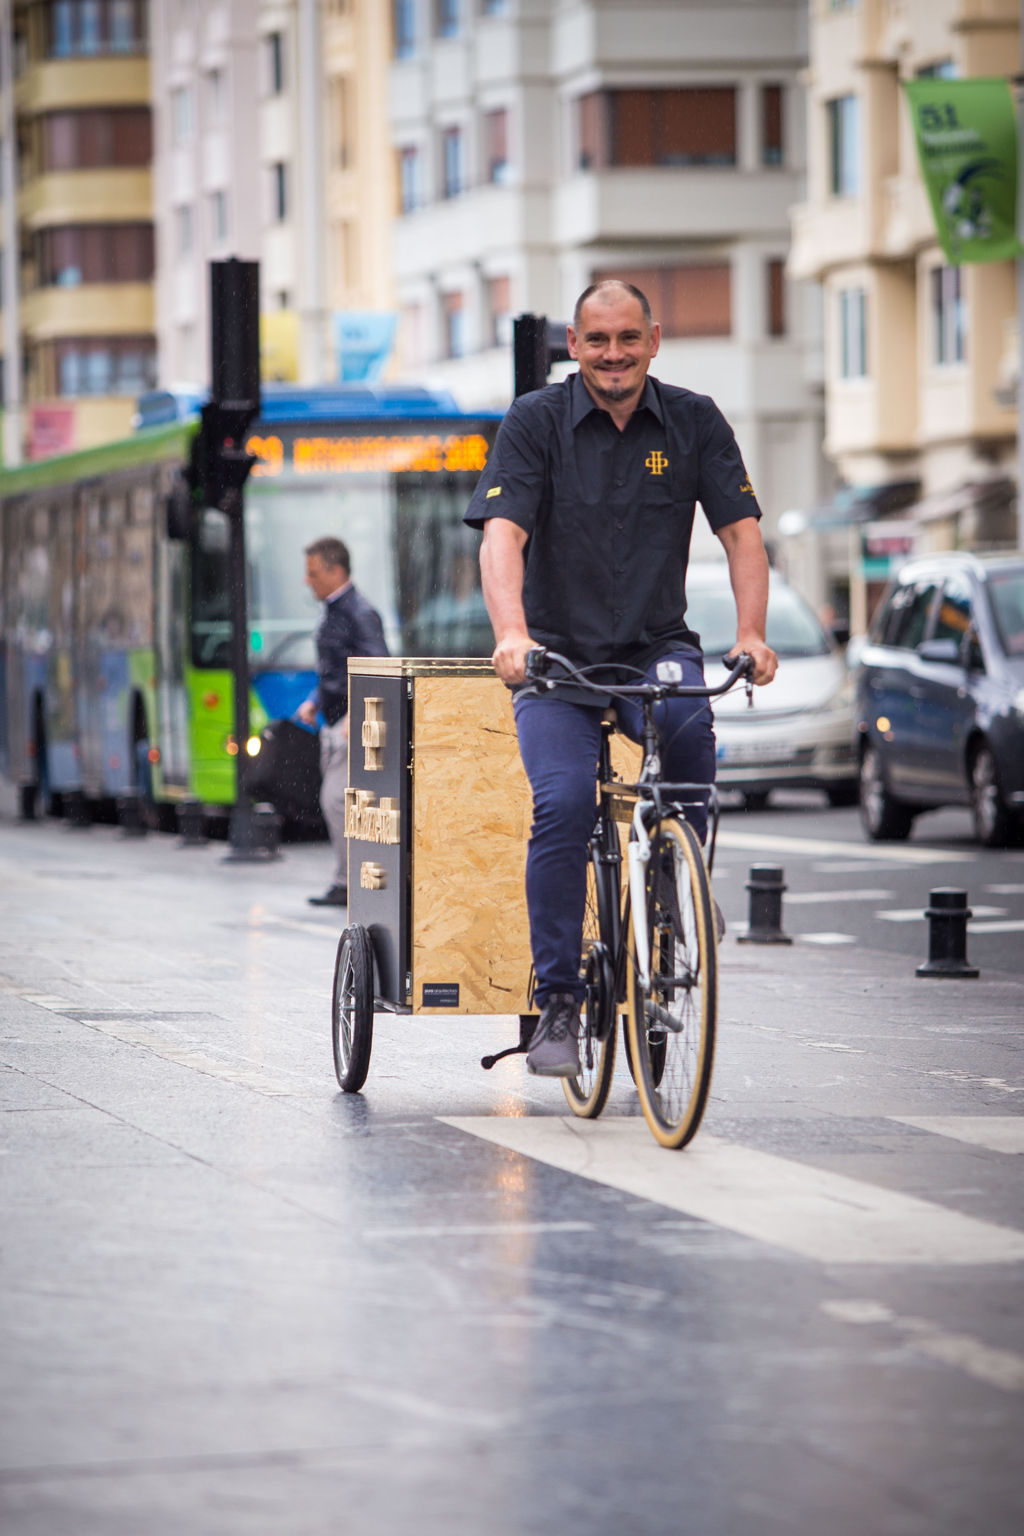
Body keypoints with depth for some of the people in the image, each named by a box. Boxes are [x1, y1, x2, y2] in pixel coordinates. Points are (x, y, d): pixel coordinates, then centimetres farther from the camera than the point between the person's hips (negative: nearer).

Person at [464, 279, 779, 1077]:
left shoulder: (694, 422, 2)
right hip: (559, 657, -1)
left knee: (688, 724, -33)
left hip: (655, 650, 1)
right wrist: (511, 633, -35)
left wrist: (751, 634, -20)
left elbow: (742, 531, -3)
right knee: (565, 801, -24)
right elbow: (503, 534, -17)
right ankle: (558, 1001, -14)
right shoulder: (536, 422, -5)